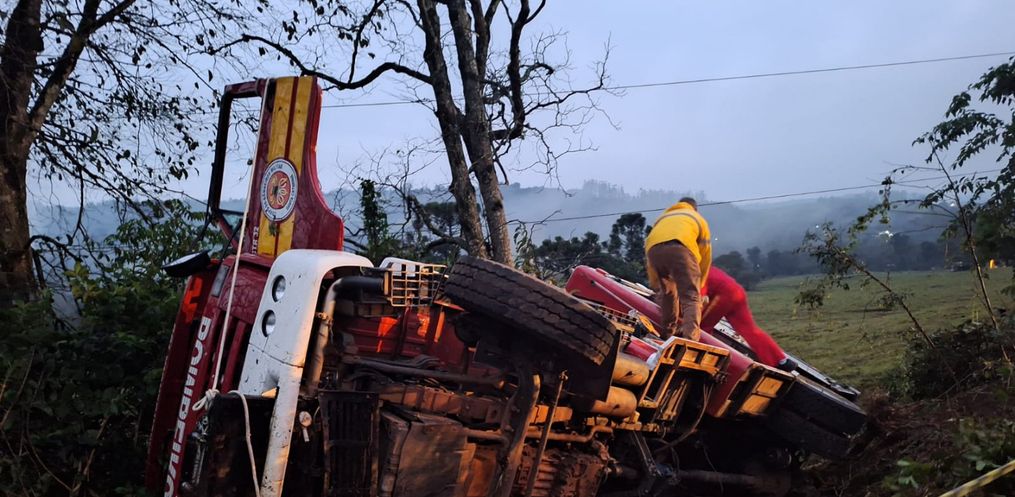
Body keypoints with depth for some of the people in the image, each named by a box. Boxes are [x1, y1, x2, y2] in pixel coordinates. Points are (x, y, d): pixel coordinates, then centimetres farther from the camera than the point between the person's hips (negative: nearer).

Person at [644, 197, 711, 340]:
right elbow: (705, 256, 28)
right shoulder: (698, 219, 35)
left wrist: (655, 283, 40)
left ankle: (668, 333, 25)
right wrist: (698, 284, 37)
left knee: (666, 292, 24)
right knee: (690, 296, -5)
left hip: (654, 249, 3)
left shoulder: (663, 217, 42)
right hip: (680, 248, -3)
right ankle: (691, 337, -24)